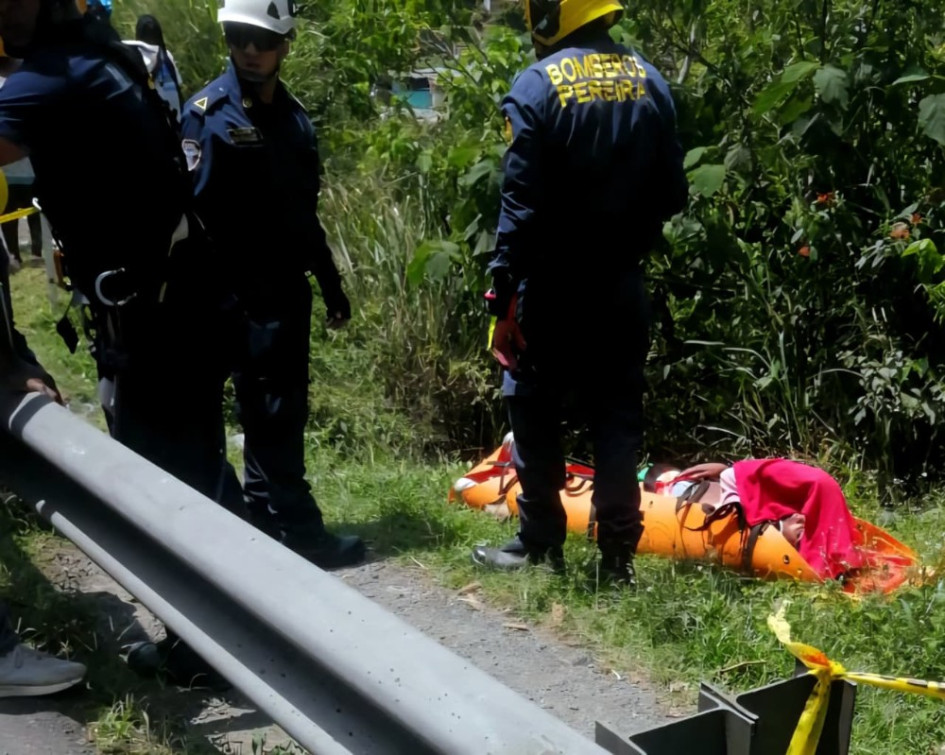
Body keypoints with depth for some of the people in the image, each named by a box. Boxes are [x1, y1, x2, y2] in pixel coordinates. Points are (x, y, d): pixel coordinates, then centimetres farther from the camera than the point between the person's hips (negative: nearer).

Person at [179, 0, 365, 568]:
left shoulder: (293, 116, 13)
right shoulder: (210, 112, -8)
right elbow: (192, 212, -16)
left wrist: (332, 285, 19)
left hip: (290, 288, 7)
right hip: (242, 295, -7)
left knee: (280, 412, 12)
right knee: (273, 414, -3)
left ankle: (264, 524, 24)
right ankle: (302, 534, 3)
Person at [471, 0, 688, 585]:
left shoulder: (538, 86, -12)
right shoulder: (650, 81, 3)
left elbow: (522, 204, -16)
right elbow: (672, 193, 5)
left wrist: (504, 289, -12)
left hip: (553, 286, -4)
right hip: (622, 284, 4)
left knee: (537, 412, 10)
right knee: (618, 415, 9)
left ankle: (541, 542, 17)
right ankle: (618, 551, 10)